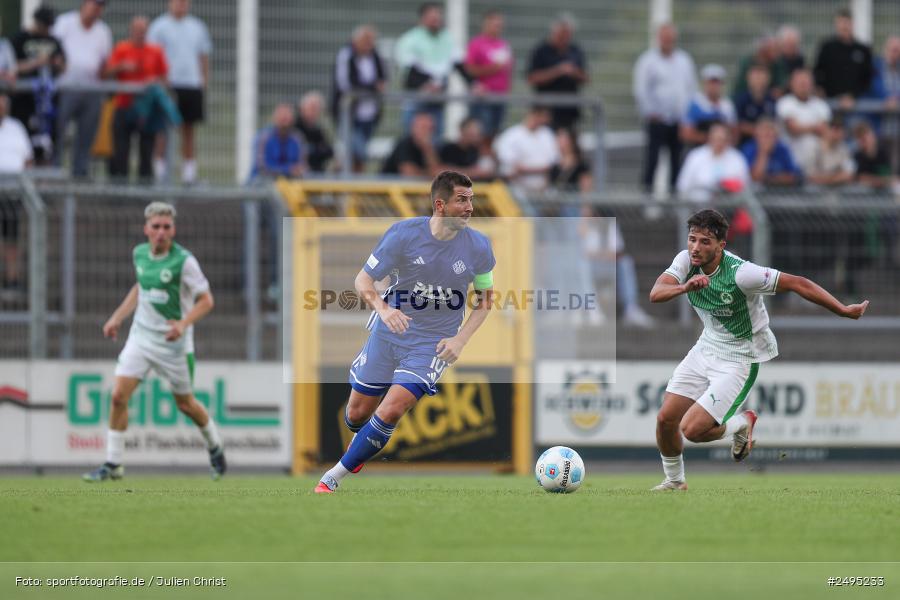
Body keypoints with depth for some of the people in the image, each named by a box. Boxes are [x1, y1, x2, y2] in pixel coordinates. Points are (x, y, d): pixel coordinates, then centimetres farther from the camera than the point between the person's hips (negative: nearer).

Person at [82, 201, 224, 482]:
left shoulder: (184, 260, -16)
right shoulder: (139, 253, 2)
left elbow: (206, 300, -12)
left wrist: (184, 323, -28)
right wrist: (117, 317, 17)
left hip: (173, 342, -4)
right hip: (141, 335, 4)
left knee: (184, 403, 10)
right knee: (118, 396, -9)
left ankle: (215, 447, 38)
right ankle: (113, 464, -1)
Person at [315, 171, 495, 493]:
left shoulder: (479, 246, -9)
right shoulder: (404, 234, -14)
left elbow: (485, 300, 5)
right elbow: (363, 280, -8)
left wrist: (460, 340, -9)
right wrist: (383, 309, -28)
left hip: (433, 344, -1)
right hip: (388, 333, 1)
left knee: (390, 412, -18)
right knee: (357, 415, 10)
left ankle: (333, 478, -5)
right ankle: (364, 440, 49)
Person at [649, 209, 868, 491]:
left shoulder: (739, 273, -28)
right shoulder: (686, 261, -10)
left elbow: (798, 284, -25)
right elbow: (655, 293, -22)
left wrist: (844, 310, -24)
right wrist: (685, 287, -43)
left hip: (739, 359, -6)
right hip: (707, 348, 6)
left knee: (692, 429, -15)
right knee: (665, 418, 0)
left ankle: (741, 424, 15)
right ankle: (674, 480, 26)